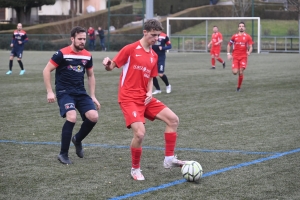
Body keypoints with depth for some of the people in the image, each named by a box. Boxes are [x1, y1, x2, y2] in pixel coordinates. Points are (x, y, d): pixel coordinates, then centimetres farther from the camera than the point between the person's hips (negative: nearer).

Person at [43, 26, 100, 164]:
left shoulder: (87, 56, 5)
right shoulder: (62, 54, -10)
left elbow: (90, 75, 19)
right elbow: (46, 70, -6)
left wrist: (93, 96, 14)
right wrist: (49, 92, -12)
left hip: (81, 92, 5)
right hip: (64, 92, -5)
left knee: (93, 117, -13)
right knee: (71, 117, -26)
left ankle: (77, 140, 18)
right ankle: (63, 154, -11)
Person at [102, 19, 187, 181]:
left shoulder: (154, 56, 12)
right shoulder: (130, 49, -8)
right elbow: (112, 66, -7)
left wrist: (149, 92, 0)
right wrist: (107, 64, -31)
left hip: (145, 98, 7)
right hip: (129, 98, -7)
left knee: (173, 119, 0)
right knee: (140, 133, -22)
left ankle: (169, 159, 8)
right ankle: (135, 169, 1)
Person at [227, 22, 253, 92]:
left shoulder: (248, 37, 2)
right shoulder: (234, 36, 6)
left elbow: (250, 47, 1)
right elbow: (229, 45, 14)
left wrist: (249, 52, -20)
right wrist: (228, 54, 3)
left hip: (243, 57, -1)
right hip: (235, 57, 1)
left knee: (241, 73, -8)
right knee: (235, 72, -12)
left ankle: (239, 87, 7)